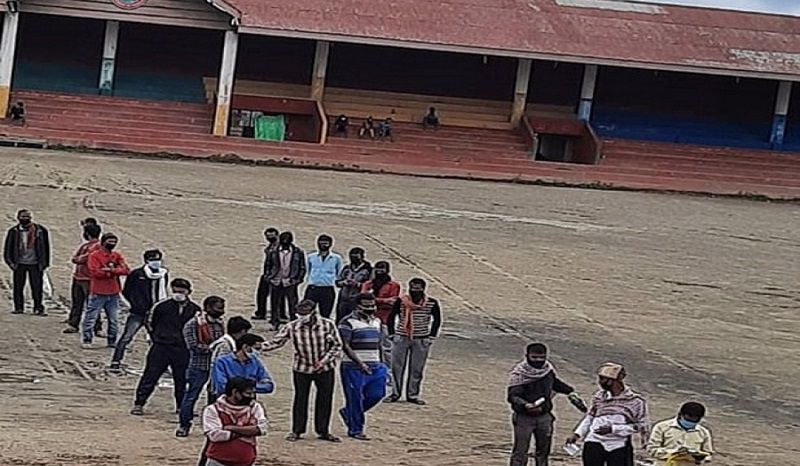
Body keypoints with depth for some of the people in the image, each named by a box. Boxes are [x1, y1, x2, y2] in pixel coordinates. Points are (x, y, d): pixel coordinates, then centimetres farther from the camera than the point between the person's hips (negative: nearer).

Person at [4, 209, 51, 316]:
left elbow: (45, 248, 4)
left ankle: (39, 308, 3)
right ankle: (18, 308, 14)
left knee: (37, 287, -2)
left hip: (35, 264, -1)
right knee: (18, 287, 4)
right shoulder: (14, 232, 2)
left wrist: (44, 264, 0)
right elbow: (8, 248, 8)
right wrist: (11, 262, 1)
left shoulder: (40, 231, -1)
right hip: (19, 264, 1)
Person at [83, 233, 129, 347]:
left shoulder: (117, 256, 9)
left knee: (113, 318, 11)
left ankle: (112, 341, 21)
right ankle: (87, 340, 4)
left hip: (113, 293, 5)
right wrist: (114, 272, -14)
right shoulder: (94, 255, -6)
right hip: (98, 293, -5)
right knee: (90, 317, -3)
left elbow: (126, 270, -4)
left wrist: (111, 270, -19)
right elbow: (95, 272, -19)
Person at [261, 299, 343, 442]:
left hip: (325, 369, 1)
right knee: (300, 399, 4)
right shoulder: (292, 327, -10)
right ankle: (296, 431, 16)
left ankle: (323, 431, 20)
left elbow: (337, 346, -2)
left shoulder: (328, 325, -10)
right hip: (302, 369, -1)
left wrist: (324, 361, -12)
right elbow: (276, 342, -6)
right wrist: (260, 346, -22)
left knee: (325, 400, 7)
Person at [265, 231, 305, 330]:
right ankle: (275, 324, 10)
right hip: (276, 282, 2)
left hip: (290, 283, -2)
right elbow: (268, 265, 16)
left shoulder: (298, 253, 1)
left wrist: (298, 279, -3)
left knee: (292, 304, -3)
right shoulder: (273, 252, 6)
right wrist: (269, 276, 5)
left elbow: (302, 268, 6)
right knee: (275, 304, 4)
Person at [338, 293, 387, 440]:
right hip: (354, 367, -7)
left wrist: (380, 363, 17)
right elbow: (345, 346, -15)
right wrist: (359, 363, -21)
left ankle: (348, 412, 24)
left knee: (376, 394, 2)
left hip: (374, 366, 7)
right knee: (355, 398, -3)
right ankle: (355, 429, 9)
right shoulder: (348, 322, -9)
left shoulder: (376, 321, 15)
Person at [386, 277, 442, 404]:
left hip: (421, 340, 0)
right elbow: (391, 318, 4)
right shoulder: (401, 302, -7)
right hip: (401, 338, 0)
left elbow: (437, 320, 9)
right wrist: (392, 335, 0)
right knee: (397, 367, 4)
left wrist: (431, 337, 3)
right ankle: (395, 393, 16)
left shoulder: (432, 304, -4)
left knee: (417, 369, 5)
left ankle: (412, 395, 14)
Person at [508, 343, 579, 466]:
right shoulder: (519, 373, -18)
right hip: (524, 418, -6)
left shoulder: (548, 368, 0)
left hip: (544, 417, 6)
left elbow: (555, 383, 21)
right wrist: (525, 405, -45)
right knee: (520, 452, -4)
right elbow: (513, 396, -27)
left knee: (543, 451, 16)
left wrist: (571, 391, 10)